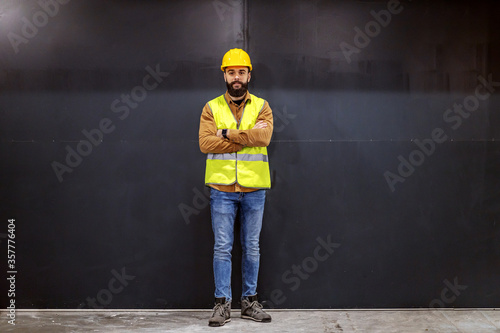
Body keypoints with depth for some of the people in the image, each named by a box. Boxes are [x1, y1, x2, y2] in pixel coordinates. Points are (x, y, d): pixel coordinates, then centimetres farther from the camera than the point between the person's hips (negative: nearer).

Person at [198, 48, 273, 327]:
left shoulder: (262, 106, 4)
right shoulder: (212, 108, 4)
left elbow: (263, 138, -16)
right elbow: (205, 143, -12)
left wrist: (227, 133, -15)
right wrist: (247, 137, -13)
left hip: (254, 189, 1)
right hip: (222, 189, 0)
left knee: (251, 247, 10)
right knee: (222, 248, 3)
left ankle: (250, 301, 22)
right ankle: (223, 304, 12)